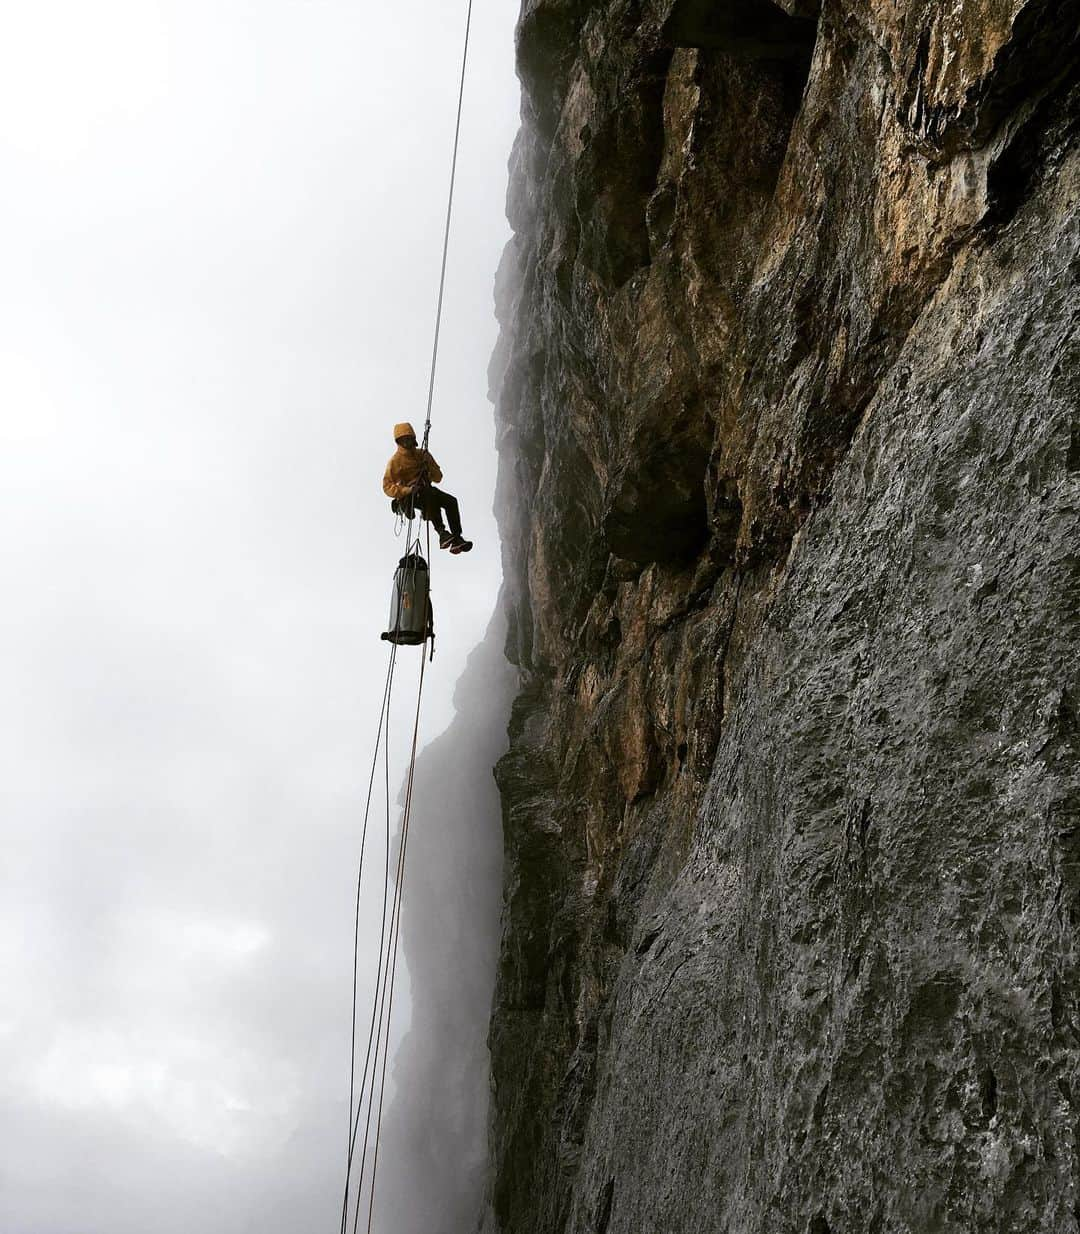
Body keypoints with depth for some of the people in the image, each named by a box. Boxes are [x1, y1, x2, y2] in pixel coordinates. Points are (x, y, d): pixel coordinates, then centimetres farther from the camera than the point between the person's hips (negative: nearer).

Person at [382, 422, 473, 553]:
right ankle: (442, 534, -47)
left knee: (451, 501, -22)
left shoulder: (422, 454, 16)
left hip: (426, 491, 5)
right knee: (431, 495, -37)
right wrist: (407, 490, -23)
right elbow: (387, 487, -7)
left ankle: (457, 539, -30)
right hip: (407, 498, -5)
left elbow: (438, 478, 14)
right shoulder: (395, 461, 2)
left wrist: (429, 465, -7)